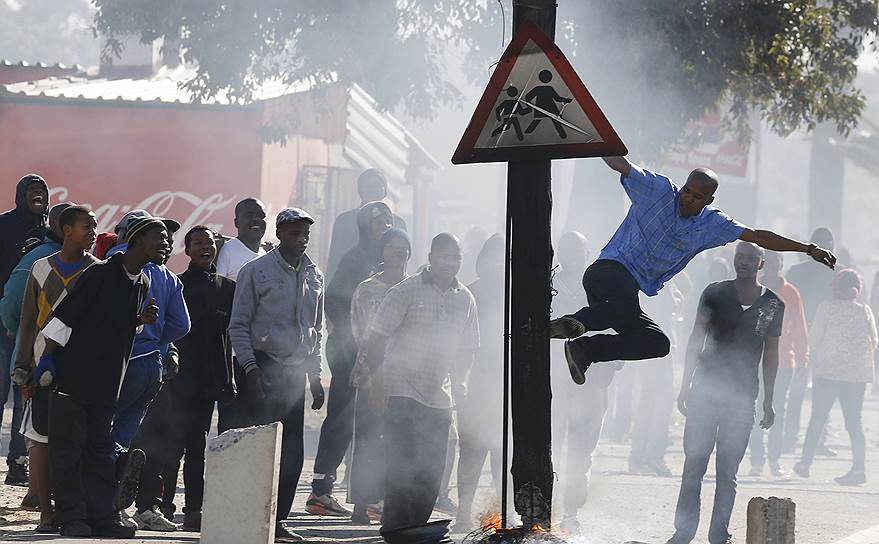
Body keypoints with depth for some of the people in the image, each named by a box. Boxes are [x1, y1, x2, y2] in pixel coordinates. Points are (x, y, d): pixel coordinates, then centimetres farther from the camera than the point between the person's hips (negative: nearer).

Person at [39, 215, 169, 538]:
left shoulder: (143, 284, 11)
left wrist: (141, 320, 1)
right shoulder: (102, 274, -13)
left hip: (107, 381, 7)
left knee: (100, 450, 7)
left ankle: (103, 517, 7)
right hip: (74, 374, -7)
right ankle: (72, 519, -1)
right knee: (68, 447, -3)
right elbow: (65, 317, -13)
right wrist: (48, 358, -14)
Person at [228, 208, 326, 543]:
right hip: (264, 369, -6)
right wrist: (250, 368, -13)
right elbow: (238, 325, -4)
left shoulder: (314, 276, 14)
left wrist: (314, 375, 15)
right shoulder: (257, 271, -4)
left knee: (292, 452, 4)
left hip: (296, 372, 6)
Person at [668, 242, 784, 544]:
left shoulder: (773, 304, 5)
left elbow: (770, 355, 10)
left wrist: (768, 402, 8)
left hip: (742, 396, 1)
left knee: (728, 469, 3)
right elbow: (696, 340, 4)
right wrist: (685, 387, -1)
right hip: (705, 389, -1)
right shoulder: (715, 293, 1)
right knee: (694, 463, -3)